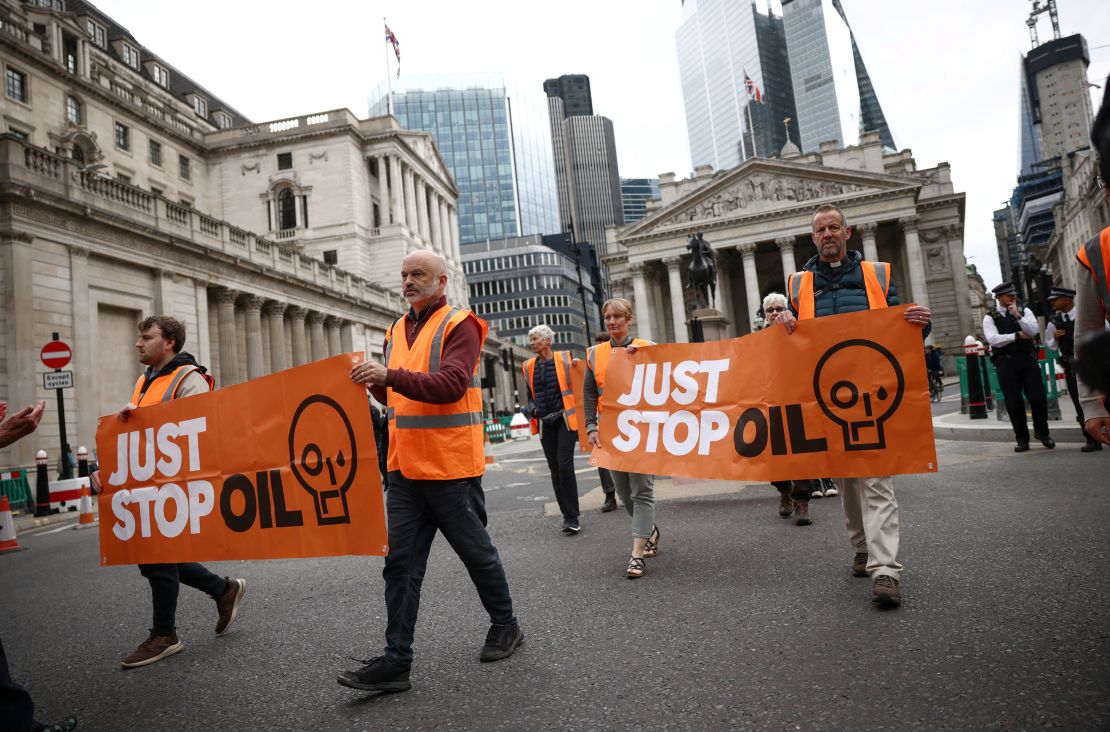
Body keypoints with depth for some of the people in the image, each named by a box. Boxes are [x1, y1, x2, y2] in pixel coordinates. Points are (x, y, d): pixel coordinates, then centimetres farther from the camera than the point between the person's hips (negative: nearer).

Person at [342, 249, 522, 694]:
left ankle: (505, 626, 31)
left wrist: (390, 376, -30)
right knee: (401, 563, 5)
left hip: (451, 467, -6)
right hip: (405, 467, 6)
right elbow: (394, 399, 18)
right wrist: (375, 383, -3)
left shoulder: (459, 326, -7)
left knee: (476, 552, 10)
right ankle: (396, 661, 13)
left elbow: (450, 385, -22)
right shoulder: (396, 331, 15)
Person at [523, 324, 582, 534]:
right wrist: (533, 409, -1)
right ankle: (568, 515, 17)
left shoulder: (565, 359, -3)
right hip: (545, 423, 4)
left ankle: (572, 518, -5)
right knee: (555, 470, 6)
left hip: (564, 419, -4)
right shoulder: (529, 366, 9)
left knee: (565, 466, -13)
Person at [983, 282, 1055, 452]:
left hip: (1028, 359, 2)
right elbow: (994, 339, -11)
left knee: (1039, 398, -1)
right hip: (1006, 362, -2)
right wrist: (1017, 335, -8)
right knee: (1014, 403, 3)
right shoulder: (990, 317, 3)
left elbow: (1034, 331, -5)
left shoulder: (1024, 311, 11)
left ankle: (1042, 433, 23)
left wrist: (1017, 315, -11)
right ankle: (1022, 440, 14)